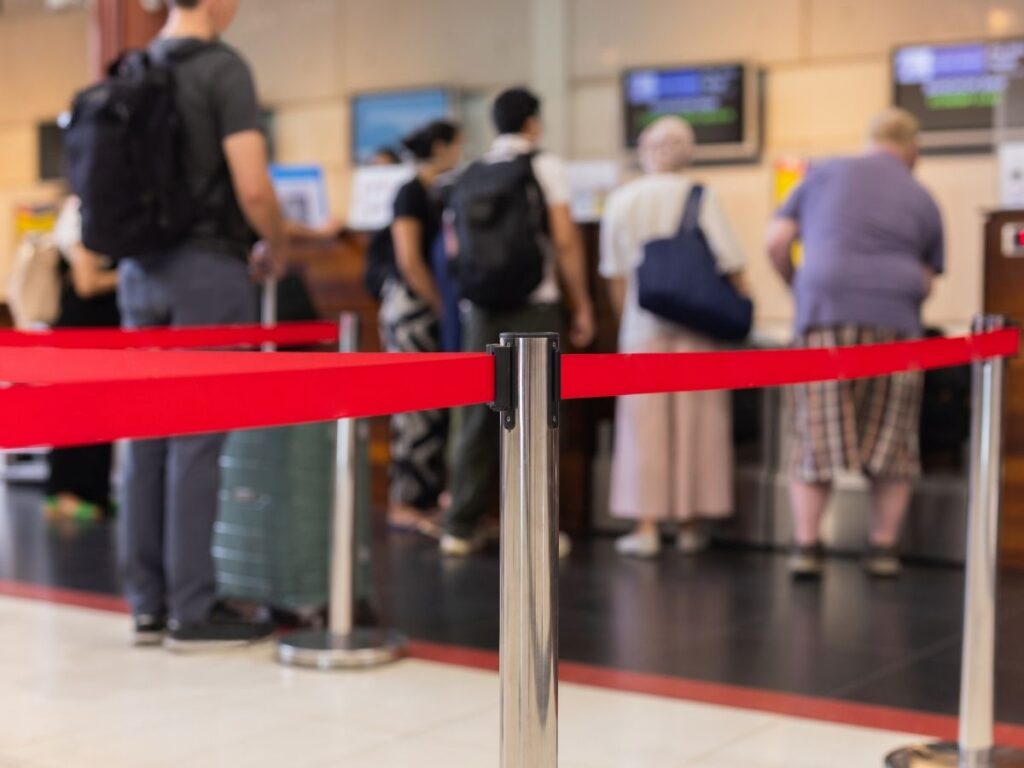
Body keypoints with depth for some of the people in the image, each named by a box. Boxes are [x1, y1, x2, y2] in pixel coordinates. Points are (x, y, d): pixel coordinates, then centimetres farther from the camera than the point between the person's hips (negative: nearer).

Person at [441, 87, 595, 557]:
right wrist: (582, 305, -2)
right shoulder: (545, 167, -2)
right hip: (535, 306, -4)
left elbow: (455, 247, 8)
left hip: (482, 308, 4)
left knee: (477, 416, 9)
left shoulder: (469, 175, 10)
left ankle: (460, 528, 11)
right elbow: (565, 240, -8)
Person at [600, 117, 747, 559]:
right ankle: (691, 525, 13)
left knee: (643, 426, 5)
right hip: (696, 329, -1)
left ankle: (646, 526, 4)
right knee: (695, 426, 7)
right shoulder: (700, 198, -4)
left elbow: (615, 276, 5)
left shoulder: (622, 201, 3)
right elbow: (731, 265, -9)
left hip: (642, 328, 1)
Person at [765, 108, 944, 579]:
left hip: (825, 317, 0)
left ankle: (805, 547, -3)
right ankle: (883, 549, 11)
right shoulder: (923, 201, 15)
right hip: (894, 324, 0)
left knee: (815, 439, 5)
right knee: (893, 442, 12)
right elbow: (924, 284, 14)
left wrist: (800, 290, 23)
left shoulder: (824, 175, 13)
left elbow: (776, 243, 8)